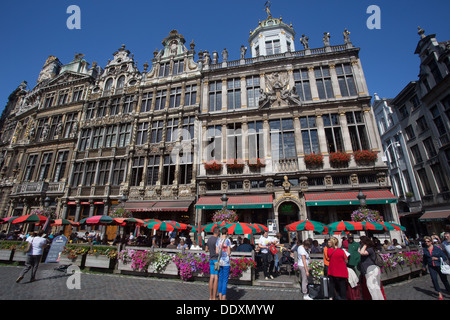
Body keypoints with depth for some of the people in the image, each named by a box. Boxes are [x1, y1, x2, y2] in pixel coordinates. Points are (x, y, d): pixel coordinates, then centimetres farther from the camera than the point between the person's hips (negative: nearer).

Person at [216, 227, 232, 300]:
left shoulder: (218, 240, 2)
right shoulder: (228, 240, -12)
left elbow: (216, 252, 1)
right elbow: (229, 253, -13)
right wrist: (229, 251, 8)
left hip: (219, 261, 5)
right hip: (226, 262, -5)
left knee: (220, 279, 15)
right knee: (225, 280, 4)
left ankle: (220, 296, 22)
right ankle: (224, 297, 10)